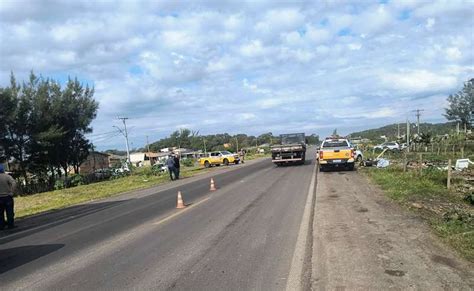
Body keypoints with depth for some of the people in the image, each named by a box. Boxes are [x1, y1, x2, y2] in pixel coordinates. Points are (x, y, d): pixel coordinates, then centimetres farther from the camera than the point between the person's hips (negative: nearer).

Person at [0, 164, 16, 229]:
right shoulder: (7, 176, -10)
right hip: (7, 196, -3)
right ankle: (10, 225, 7)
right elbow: (14, 183, -25)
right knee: (9, 212, 4)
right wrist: (11, 192, -18)